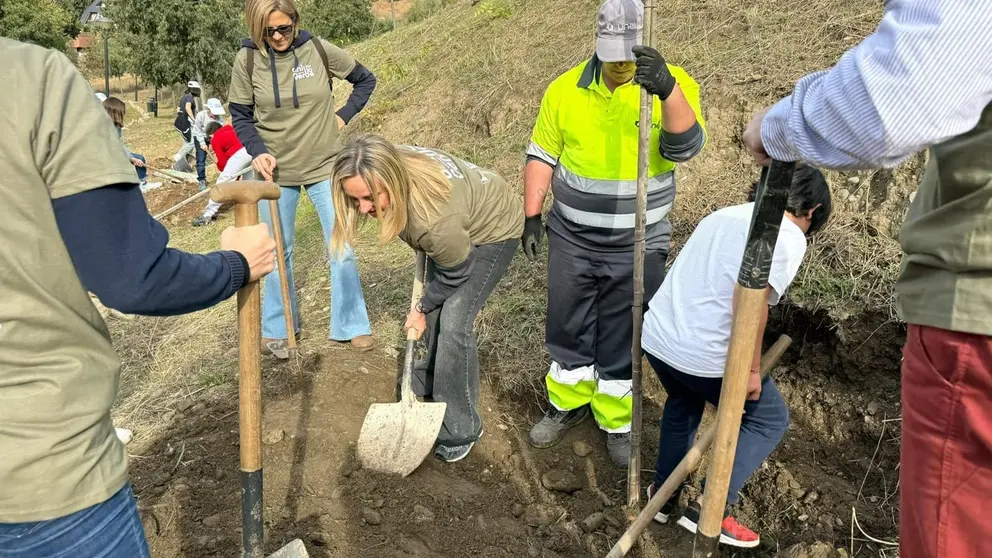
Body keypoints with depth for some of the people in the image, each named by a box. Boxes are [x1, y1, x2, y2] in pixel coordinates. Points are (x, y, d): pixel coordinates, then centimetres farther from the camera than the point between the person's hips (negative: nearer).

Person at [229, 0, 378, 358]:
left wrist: (343, 116, -2)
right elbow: (240, 116, 1)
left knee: (342, 247, 3)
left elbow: (365, 79, 7)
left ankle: (351, 325, 17)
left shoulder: (318, 49, -7)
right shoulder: (247, 59, -7)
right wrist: (258, 152, -14)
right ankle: (276, 330, 24)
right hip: (276, 170, 0)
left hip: (325, 166, 0)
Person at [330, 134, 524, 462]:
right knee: (437, 311, 17)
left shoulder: (436, 220, -45)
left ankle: (460, 431, -4)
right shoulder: (388, 167, -26)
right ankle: (433, 377, 42)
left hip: (494, 231, -7)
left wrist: (422, 308, -6)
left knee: (453, 321, -17)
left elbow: (455, 275, -23)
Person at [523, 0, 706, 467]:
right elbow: (542, 156, 5)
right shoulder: (565, 88, -2)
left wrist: (667, 90, -42)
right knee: (567, 329, 14)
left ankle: (616, 422, 30)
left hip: (637, 248, -2)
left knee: (621, 340, 10)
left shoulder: (675, 84, -9)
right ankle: (568, 404, 37)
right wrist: (532, 216, -1)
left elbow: (684, 147, -26)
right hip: (570, 239, 2)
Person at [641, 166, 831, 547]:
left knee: (683, 401, 35)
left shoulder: (723, 214, 20)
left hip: (655, 336, 7)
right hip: (704, 354, -7)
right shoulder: (789, 236, -3)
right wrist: (752, 369, -10)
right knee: (770, 420, 18)